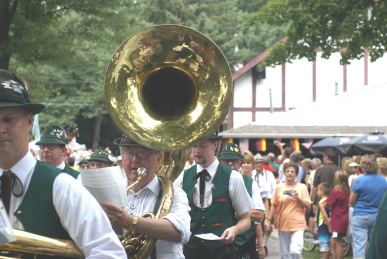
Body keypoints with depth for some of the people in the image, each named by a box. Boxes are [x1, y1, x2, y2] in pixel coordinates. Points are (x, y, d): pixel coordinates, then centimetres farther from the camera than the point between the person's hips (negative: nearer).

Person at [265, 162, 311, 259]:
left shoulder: (302, 187, 3)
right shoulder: (279, 187, 7)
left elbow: (308, 207, 3)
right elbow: (274, 206, 13)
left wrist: (298, 198, -12)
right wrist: (268, 220, 5)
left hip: (298, 225, -2)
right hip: (283, 224, 3)